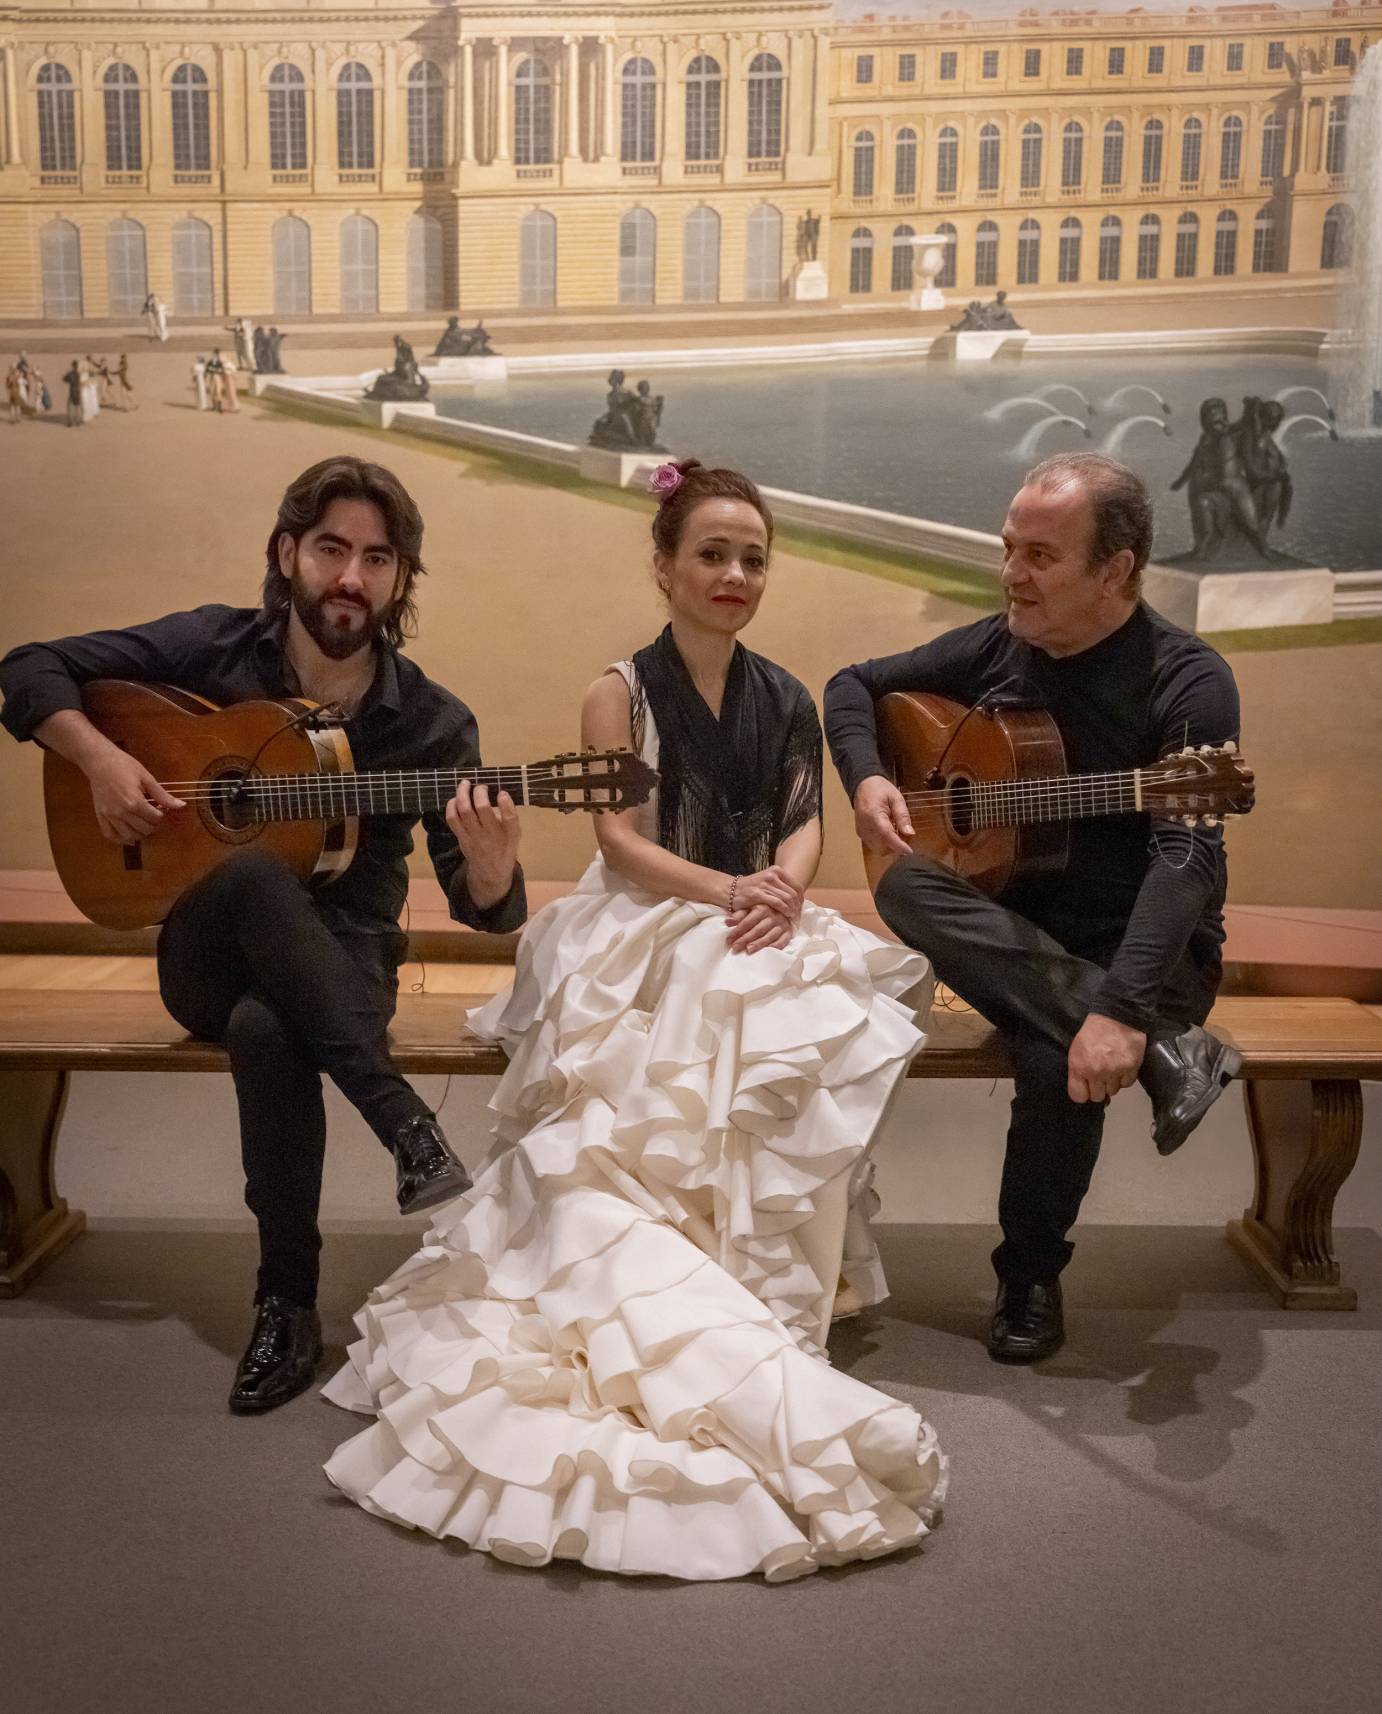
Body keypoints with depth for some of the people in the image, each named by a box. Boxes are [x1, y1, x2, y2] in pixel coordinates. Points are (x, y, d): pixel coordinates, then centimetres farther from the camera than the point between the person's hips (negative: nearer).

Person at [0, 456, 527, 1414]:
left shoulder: (432, 723, -7)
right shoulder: (214, 646, -4)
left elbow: (486, 911, -11)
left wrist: (491, 868, -35)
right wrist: (101, 762, -15)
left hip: (343, 960, -1)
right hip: (208, 955, 1)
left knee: (264, 1029, -38)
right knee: (253, 874, -36)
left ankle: (290, 1303, -22)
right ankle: (407, 1127, -33)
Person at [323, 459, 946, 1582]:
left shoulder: (786, 700, 17)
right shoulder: (622, 692, 3)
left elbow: (805, 821, 10)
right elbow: (619, 840, -6)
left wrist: (784, 887, -13)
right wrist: (730, 891, -19)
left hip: (761, 932, 4)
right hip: (642, 941, -4)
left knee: (812, 1040, -29)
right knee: (664, 1090, -33)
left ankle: (766, 1283, -20)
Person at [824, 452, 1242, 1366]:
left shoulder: (1186, 681, -16)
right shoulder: (996, 647, 2)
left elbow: (1187, 857, -28)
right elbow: (855, 685, 15)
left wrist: (1122, 1008, -42)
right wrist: (866, 778, -8)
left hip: (1145, 949, -5)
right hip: (1015, 935, 5)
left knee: (1062, 1059, -36)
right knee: (906, 889, -27)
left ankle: (1032, 1274, -6)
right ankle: (1167, 1052, -29)